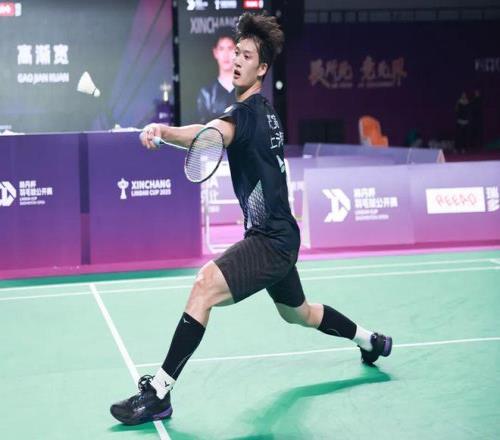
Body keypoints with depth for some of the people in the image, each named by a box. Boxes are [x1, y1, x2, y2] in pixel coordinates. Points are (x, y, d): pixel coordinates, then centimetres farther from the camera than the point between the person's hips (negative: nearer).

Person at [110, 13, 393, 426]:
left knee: (205, 284, -25)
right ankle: (371, 340, 51)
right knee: (297, 312, 30)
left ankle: (159, 391, -25)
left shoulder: (249, 110, -18)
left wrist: (162, 130, -58)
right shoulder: (262, 110, 11)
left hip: (271, 240, -11)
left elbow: (213, 135, -42)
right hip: (278, 236, 11)